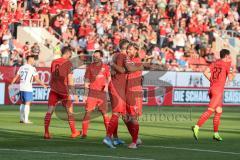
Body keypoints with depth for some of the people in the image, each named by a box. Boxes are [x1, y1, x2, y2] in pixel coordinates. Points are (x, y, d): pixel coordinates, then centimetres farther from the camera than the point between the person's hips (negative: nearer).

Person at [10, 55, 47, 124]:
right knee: (27, 103, -4)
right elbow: (36, 79, -11)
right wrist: (43, 84, -1)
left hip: (21, 88, 6)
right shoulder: (32, 68, -8)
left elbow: (16, 77, 13)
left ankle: (22, 119, 18)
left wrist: (11, 84, 25)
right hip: (28, 89, -6)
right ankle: (26, 119, -8)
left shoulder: (21, 67, 10)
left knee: (23, 103, 15)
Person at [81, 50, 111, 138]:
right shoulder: (90, 67, 5)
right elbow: (87, 81, 6)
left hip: (102, 92, 1)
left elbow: (109, 79, 14)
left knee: (105, 113, 4)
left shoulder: (105, 67, 6)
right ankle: (84, 133, -9)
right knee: (88, 112, -9)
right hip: (92, 91, -1)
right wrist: (85, 94, 0)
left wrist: (107, 86, -8)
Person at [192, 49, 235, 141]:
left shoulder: (215, 63, 14)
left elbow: (206, 72, 6)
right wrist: (233, 75, 13)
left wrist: (212, 80, 13)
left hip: (212, 88, 8)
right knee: (210, 110, -14)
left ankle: (216, 133, 17)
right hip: (218, 90, -8)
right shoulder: (227, 64, -5)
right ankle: (197, 127, -27)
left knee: (219, 111, 15)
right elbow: (230, 78, -8)